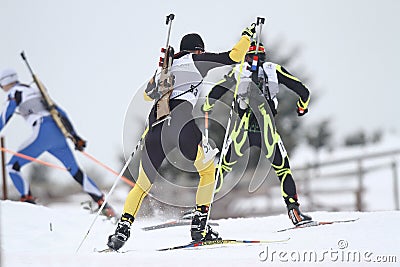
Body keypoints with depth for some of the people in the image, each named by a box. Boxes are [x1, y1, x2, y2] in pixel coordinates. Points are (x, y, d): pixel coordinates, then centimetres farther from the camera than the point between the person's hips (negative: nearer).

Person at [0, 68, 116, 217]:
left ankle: (27, 201, -10)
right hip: (58, 132, 7)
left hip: (42, 134, -7)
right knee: (75, 171, 15)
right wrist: (74, 136, 27)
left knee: (13, 166, 4)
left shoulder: (14, 94, 6)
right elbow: (60, 112, 27)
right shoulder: (36, 90, 28)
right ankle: (103, 204, 10)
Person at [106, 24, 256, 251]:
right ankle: (200, 226, 8)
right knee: (208, 171, 18)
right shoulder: (198, 60, 14)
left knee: (143, 184, 15)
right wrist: (247, 36, 29)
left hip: (156, 125, 4)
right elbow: (234, 56, 11)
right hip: (183, 124, -4)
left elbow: (148, 94, 41)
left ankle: (124, 226, -2)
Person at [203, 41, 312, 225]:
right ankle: (294, 210, 1)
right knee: (283, 170, 13)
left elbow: (215, 94, 8)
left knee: (225, 166, 16)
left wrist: (206, 107, 30)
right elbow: (303, 91, 7)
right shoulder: (274, 70, 7)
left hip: (243, 130, 1)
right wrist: (302, 107, 28)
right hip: (267, 132, -1)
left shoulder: (239, 71, 9)